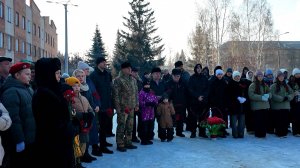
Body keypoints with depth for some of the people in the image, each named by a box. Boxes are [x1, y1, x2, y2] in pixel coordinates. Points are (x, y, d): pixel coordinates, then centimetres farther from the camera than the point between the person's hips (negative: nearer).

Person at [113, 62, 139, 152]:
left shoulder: (133, 80, 12)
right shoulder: (118, 80, -8)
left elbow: (136, 92, 17)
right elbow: (116, 94, -11)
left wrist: (136, 104, 12)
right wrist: (118, 107, -14)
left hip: (131, 107, 7)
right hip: (123, 108, -6)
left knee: (130, 126, 12)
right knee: (121, 126, -2)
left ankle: (128, 142, 24)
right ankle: (120, 145, 7)